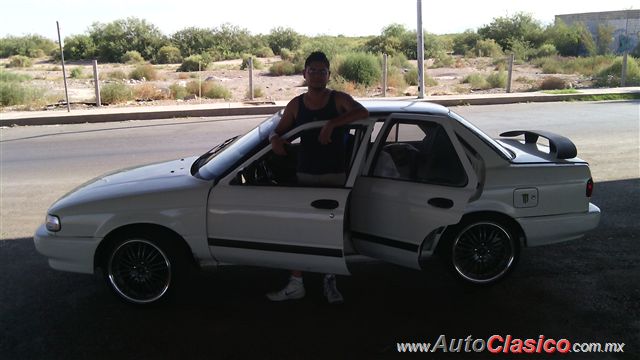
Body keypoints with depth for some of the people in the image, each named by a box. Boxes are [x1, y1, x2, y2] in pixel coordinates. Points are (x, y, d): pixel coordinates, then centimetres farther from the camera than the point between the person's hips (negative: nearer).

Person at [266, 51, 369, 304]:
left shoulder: (339, 100, -3)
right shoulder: (296, 105, 6)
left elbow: (362, 112, -21)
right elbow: (279, 130, 11)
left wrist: (331, 124, -31)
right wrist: (275, 139, -14)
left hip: (335, 176, -2)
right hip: (305, 176, 2)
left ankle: (330, 282, 21)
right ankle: (296, 285, 11)